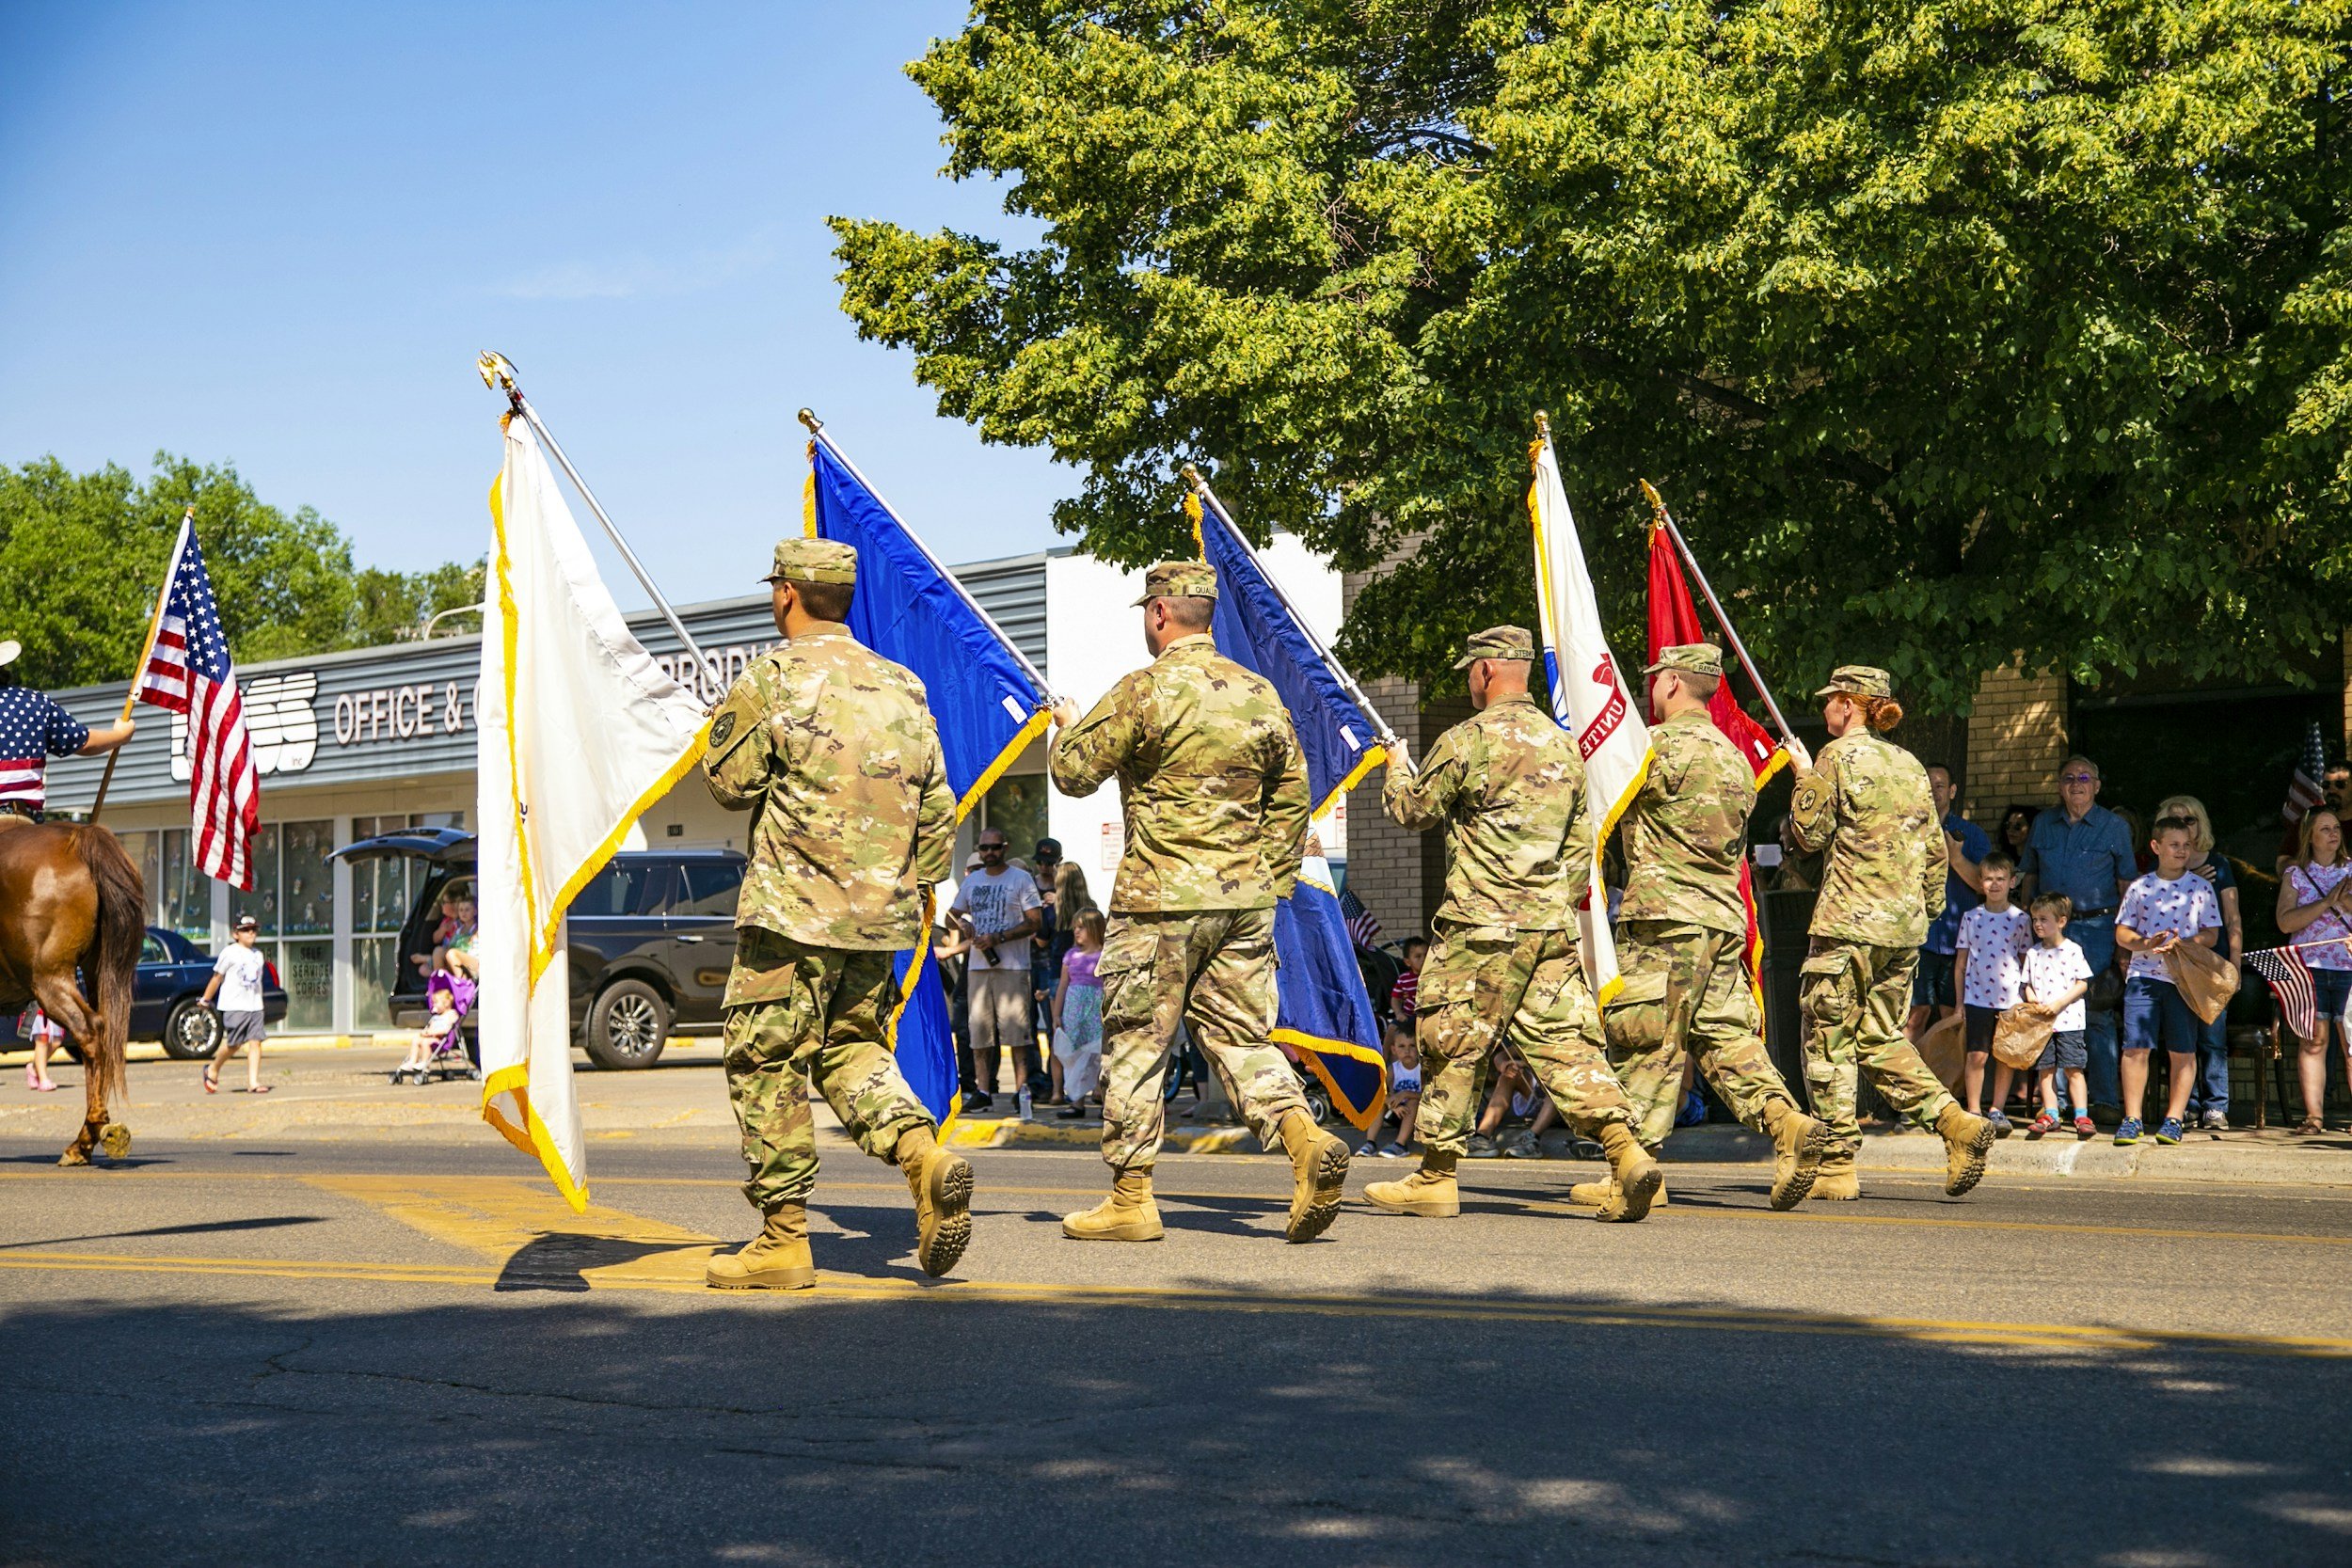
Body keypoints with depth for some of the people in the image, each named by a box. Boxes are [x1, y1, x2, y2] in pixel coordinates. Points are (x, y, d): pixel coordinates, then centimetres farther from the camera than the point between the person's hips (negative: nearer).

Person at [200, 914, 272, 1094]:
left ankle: (253, 1082, -7)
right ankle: (213, 1070, 21)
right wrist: (206, 1000, 5)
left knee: (255, 1042, -5)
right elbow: (217, 977, 1)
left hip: (255, 1006, 5)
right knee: (233, 1043, -4)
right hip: (234, 1006, -5)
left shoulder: (258, 954, 15)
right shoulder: (230, 952, -3)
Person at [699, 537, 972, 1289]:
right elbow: (937, 805, 11)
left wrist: (730, 717, 15)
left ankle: (783, 1238, 4)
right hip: (882, 912, 6)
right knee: (849, 1048, 19)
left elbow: (730, 781, -2)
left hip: (795, 910, -6)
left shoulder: (775, 677, -9)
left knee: (766, 1064, 3)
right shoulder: (902, 687, 10)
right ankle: (923, 1153, -5)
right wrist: (920, 888, 21)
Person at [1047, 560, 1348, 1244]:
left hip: (1161, 902, -5)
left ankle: (1130, 1199, 8)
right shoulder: (1260, 694, 9)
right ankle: (1307, 1141, -11)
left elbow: (1073, 772, -3)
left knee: (1134, 1045, 4)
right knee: (1240, 1035, 11)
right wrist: (1271, 882, 19)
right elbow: (1291, 798, 13)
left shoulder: (1145, 691, -10)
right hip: (1245, 900, 6)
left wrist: (1069, 727, 19)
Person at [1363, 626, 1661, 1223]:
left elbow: (1413, 811, 2)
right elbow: (1582, 844, 17)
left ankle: (1434, 1179, 11)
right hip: (1553, 927, 6)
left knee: (1451, 1046, 3)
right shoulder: (1564, 744, 13)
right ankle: (1628, 1153, -11)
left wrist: (1397, 767, 22)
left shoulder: (1470, 738, -9)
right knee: (1565, 1044, 4)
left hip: (1482, 925, -6)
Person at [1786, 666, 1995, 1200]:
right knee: (1881, 1039, 15)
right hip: (1905, 925, 7)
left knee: (1828, 1040, 0)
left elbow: (1811, 833, -5)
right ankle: (1955, 1122, -3)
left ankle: (1837, 1165, -1)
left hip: (1849, 919, -7)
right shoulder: (1909, 764, 15)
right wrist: (1927, 908, 23)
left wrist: (1805, 776, 8)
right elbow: (1936, 848, 15)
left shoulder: (1838, 756, -5)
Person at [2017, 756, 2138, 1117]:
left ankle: (2106, 1098, -1)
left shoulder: (2114, 826, 4)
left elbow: (2127, 882, 4)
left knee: (2098, 1015, -5)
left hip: (2096, 928, -3)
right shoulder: (2043, 824, 13)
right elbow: (2029, 874, 20)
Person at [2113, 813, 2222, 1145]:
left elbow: (2211, 933, 2)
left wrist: (2183, 944, -16)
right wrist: (2145, 944, -12)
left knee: (2183, 1052, 2)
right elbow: (2122, 932, 8)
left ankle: (2173, 1120, 9)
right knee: (2135, 1047, -5)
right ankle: (2131, 1119, 0)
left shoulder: (2201, 888, 5)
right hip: (2142, 975, 0)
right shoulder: (2139, 888, 7)